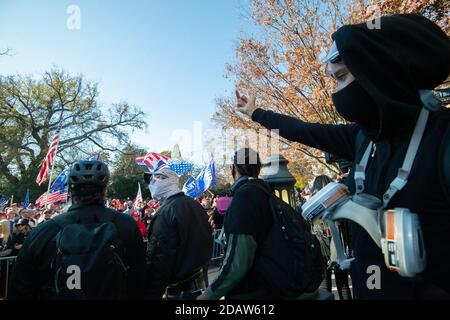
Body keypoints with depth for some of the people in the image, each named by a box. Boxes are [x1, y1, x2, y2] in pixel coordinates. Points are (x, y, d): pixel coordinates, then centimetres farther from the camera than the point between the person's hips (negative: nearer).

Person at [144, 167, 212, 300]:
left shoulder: (165, 212, -22)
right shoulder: (196, 205, 3)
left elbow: (158, 258, -24)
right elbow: (207, 240, 12)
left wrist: (152, 294, -16)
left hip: (179, 287, -7)